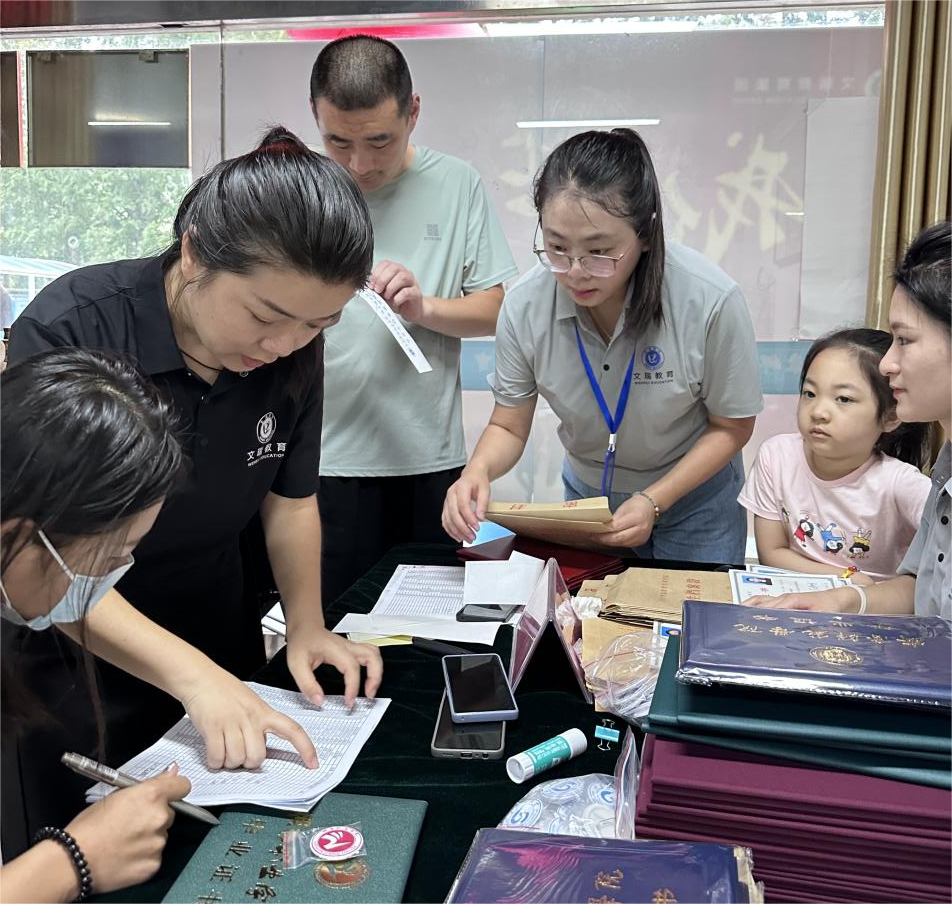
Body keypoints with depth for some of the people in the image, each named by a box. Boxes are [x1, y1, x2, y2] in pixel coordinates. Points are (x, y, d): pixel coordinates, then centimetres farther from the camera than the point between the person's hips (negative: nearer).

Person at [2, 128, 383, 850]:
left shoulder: (294, 351, -12)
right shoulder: (68, 332, -27)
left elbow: (290, 500, 0)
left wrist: (306, 626, -13)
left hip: (217, 633, 4)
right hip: (69, 661, -4)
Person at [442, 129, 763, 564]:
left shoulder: (711, 300, -29)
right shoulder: (525, 304, -23)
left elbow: (731, 427, -14)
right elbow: (508, 427, -10)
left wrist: (654, 502, -26)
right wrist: (478, 470, -32)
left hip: (695, 500, -2)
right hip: (588, 496, 2)